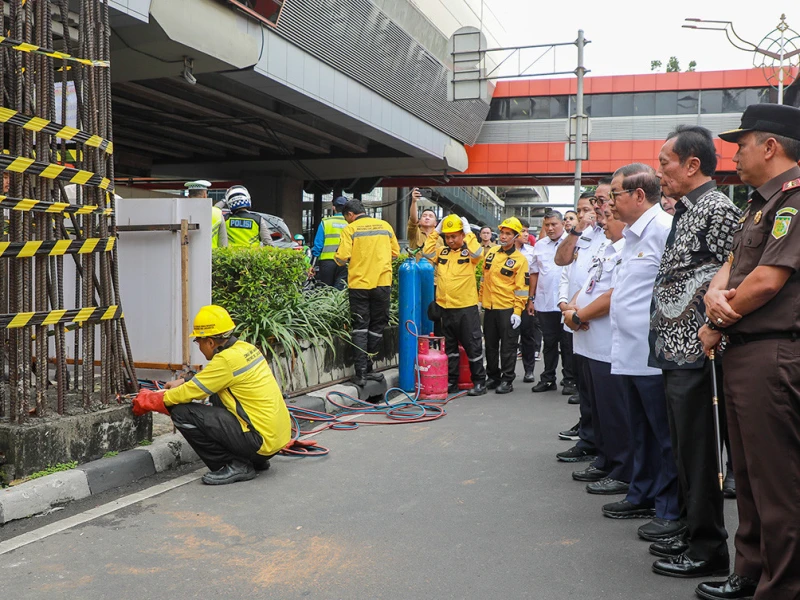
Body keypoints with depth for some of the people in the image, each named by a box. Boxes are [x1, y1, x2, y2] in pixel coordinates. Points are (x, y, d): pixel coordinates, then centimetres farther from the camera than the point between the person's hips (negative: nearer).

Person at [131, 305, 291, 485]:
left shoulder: (227, 360, -16)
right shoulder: (244, 347, 9)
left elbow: (188, 393, -10)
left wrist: (148, 400, 4)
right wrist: (184, 382, 22)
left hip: (263, 441, -9)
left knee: (182, 413, -10)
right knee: (216, 396, 27)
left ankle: (236, 466, -3)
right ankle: (256, 460, 21)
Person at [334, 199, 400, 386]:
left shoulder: (350, 229, -4)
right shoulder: (385, 226, 7)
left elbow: (342, 257, -11)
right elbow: (395, 252, 12)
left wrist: (337, 258, 11)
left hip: (359, 284, -2)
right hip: (382, 283, 2)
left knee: (360, 328, 6)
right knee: (377, 327, 13)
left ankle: (361, 373, 1)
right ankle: (367, 368, 16)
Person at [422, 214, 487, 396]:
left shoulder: (468, 252, -2)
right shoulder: (442, 252, 11)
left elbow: (477, 253, -22)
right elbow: (426, 252, -2)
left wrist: (468, 233, -13)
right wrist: (435, 232, -1)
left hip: (467, 307, -5)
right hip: (445, 308, 5)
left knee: (472, 347, 2)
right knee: (449, 347, 12)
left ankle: (479, 382, 11)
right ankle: (451, 382, 21)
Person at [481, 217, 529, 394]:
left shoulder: (520, 259, -7)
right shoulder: (491, 253, 9)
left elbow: (521, 288, -10)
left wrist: (517, 312, -14)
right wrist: (480, 299, 14)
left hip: (508, 309, -5)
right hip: (489, 307, 5)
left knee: (508, 346, 1)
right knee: (490, 345, 12)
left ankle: (507, 380, 9)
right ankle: (492, 377, 23)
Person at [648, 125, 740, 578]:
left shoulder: (718, 209, -12)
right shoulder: (686, 211, 16)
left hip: (696, 353, -9)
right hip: (676, 351, 9)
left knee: (698, 451, -1)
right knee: (684, 448, 17)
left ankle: (709, 549, 11)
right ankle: (692, 529, 29)